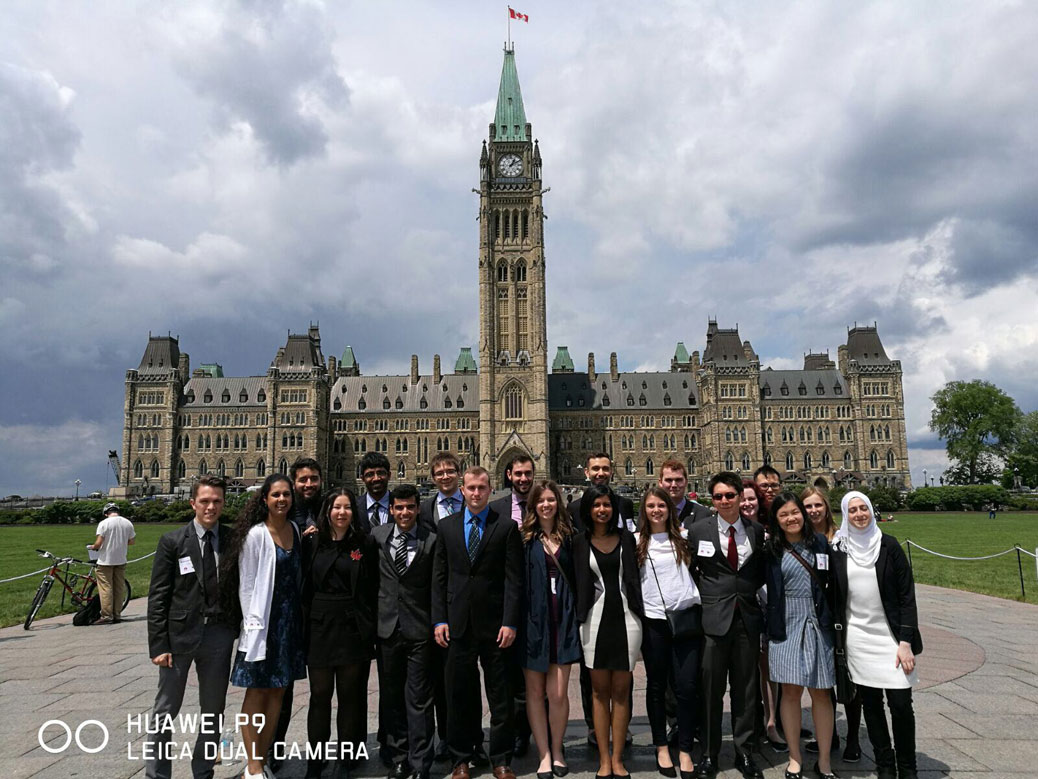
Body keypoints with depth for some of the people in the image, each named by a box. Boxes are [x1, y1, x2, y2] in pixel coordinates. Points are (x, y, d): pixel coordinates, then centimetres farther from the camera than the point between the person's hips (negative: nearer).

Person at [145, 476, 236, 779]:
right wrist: (159, 644, -8)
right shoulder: (172, 541, -3)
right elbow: (158, 596, -4)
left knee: (213, 711, 12)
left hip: (219, 635, 2)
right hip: (180, 635, -2)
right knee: (165, 711, 7)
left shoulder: (233, 540, 2)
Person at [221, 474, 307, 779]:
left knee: (277, 691, 12)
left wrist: (297, 615, 7)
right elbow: (246, 584, -11)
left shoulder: (295, 530, 5)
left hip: (290, 619, 6)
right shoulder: (256, 534, -12)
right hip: (263, 619, -6)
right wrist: (253, 625, -13)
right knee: (256, 692, 4)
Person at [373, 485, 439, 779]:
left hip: (419, 630, -3)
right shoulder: (377, 535, 3)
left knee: (419, 700, 2)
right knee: (391, 698, 14)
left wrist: (438, 625, -7)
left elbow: (437, 587, -4)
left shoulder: (431, 540, -7)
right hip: (387, 627, 4)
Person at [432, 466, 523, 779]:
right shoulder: (446, 527, 7)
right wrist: (439, 620, 0)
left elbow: (514, 579, -4)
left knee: (500, 695, 7)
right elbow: (439, 577, 7)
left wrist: (510, 623, -10)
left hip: (494, 624, -2)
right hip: (458, 623, 2)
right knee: (459, 694, 11)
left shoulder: (507, 527, -1)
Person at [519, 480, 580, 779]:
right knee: (535, 691, 7)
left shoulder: (568, 536, 7)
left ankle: (557, 750, 21)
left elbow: (577, 578, 10)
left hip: (562, 620, 1)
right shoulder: (525, 538, 0)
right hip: (533, 619, -1)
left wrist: (575, 615, 3)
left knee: (558, 693, 0)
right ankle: (544, 754, 20)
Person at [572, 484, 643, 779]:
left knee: (621, 691, 5)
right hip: (596, 618, 0)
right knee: (600, 690, 6)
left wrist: (639, 609, 1)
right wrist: (579, 618, -4)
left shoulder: (626, 537, 6)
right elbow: (578, 582, 2)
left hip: (626, 616, 1)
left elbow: (634, 576, 8)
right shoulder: (579, 542, 4)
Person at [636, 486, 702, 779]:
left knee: (686, 686, -1)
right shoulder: (637, 541, 2)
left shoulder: (683, 537, 6)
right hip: (653, 620, 0)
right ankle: (662, 747, 26)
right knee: (656, 686, 11)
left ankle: (685, 750, 13)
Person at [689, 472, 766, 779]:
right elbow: (689, 569, 8)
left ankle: (744, 753, 24)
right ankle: (709, 754, 17)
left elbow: (762, 570, 17)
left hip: (748, 617, 2)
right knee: (712, 690, 4)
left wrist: (751, 590, 4)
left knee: (746, 689, 11)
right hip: (713, 617, -2)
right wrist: (703, 595, 0)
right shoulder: (699, 530, -1)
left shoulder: (757, 531, 5)